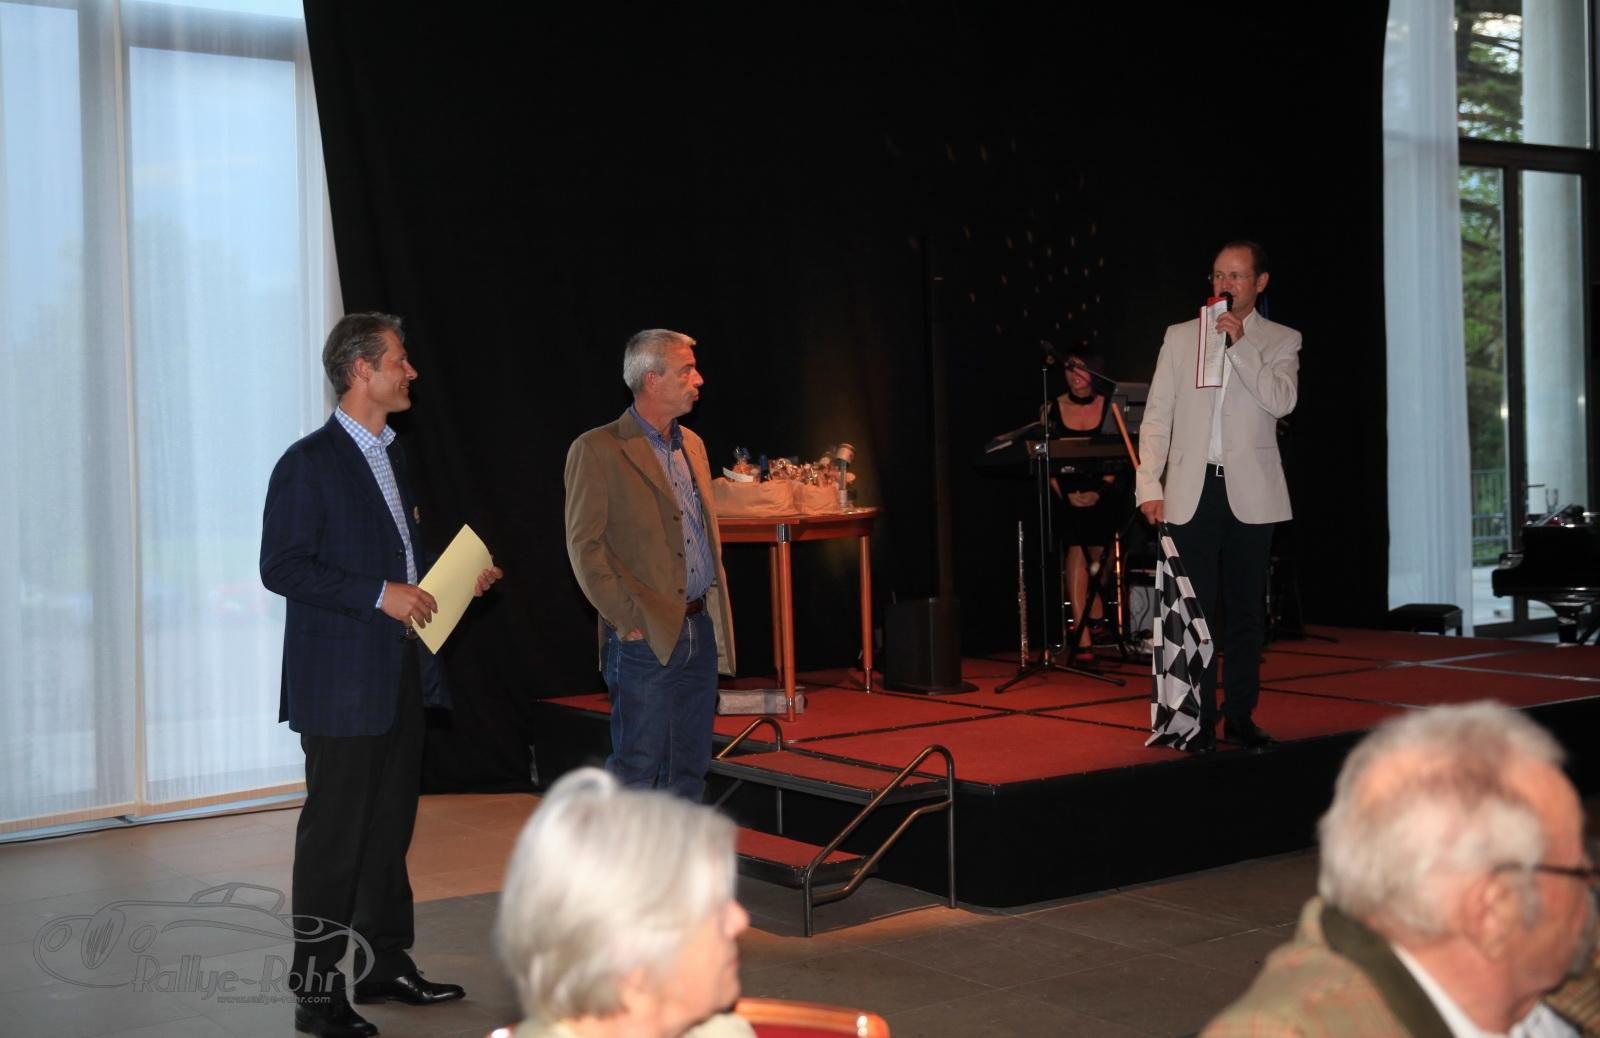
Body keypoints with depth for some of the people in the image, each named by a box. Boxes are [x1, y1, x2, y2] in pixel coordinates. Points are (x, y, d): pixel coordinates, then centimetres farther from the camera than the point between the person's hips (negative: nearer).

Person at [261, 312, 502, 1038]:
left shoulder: (389, 457, 16)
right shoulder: (310, 462, -12)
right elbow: (281, 568, -17)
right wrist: (380, 595, -21)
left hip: (402, 676, 9)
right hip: (342, 683, -9)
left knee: (390, 827, 16)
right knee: (333, 836, -3)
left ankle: (384, 965, 27)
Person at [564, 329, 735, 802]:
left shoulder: (692, 444, 15)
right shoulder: (598, 450, -8)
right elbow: (585, 546, -11)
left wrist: (717, 611, 14)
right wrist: (627, 619, -15)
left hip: (701, 630, 7)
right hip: (647, 638, -7)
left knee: (690, 768, 11)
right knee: (636, 769, -3)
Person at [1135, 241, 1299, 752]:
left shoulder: (1281, 341, 7)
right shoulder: (1180, 337, 10)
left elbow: (1282, 401, -11)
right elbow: (1156, 417, 7)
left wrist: (1239, 344, -15)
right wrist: (1149, 486, -2)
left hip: (1250, 493, 0)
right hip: (1192, 490, 0)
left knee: (1247, 610, 6)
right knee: (1195, 609, -1)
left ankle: (1240, 715, 15)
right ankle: (1200, 720, 5)